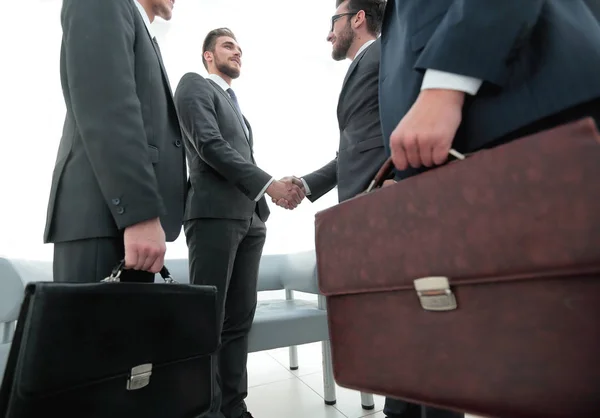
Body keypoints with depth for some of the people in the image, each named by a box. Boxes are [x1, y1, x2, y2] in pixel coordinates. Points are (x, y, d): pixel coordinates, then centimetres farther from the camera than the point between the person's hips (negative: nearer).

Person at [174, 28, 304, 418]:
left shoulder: (237, 104, 29)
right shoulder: (194, 84, 7)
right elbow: (209, 145, -9)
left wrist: (265, 201, 5)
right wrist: (269, 183, -12)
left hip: (250, 218, 7)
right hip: (215, 213, -7)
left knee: (239, 317, 6)